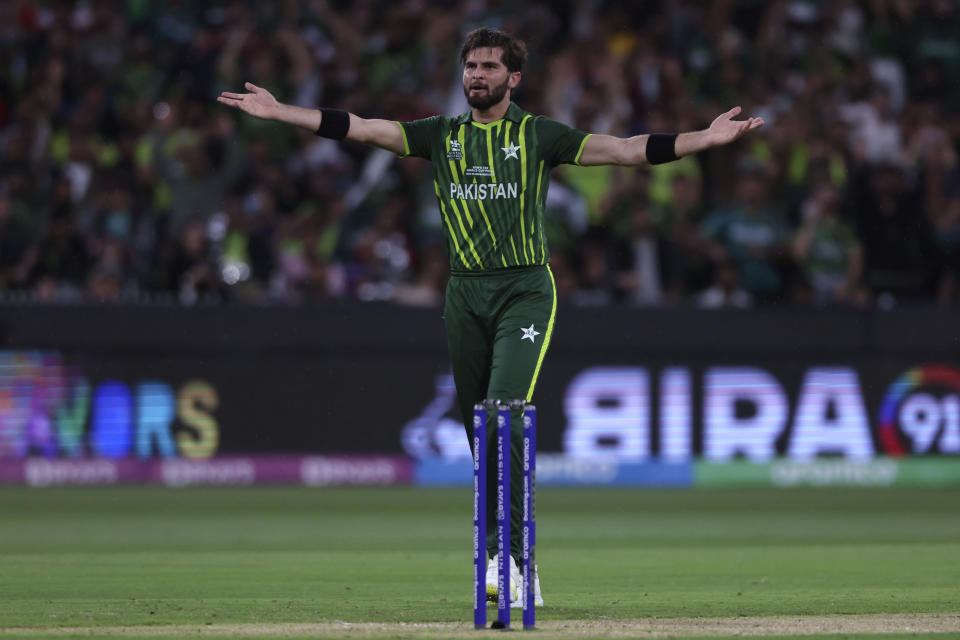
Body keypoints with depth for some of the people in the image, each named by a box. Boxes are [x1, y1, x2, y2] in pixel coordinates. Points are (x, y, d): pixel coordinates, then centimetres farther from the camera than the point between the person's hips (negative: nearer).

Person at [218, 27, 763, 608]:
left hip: (526, 290, -4)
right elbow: (361, 128, 6)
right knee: (480, 429, 5)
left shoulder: (539, 135, 3)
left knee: (505, 414, -20)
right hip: (466, 293, 4)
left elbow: (625, 150, -4)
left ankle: (510, 557, -19)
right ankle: (517, 572, 14)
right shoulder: (442, 135, 12)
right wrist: (278, 112, -2)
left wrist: (706, 139, -15)